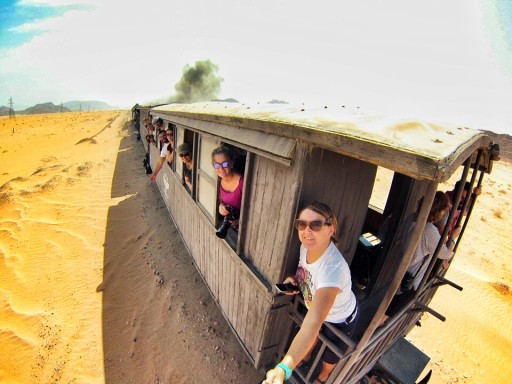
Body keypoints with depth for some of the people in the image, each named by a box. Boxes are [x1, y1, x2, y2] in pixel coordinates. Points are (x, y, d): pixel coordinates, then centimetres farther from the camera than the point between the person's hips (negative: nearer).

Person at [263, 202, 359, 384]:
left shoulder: (333, 268, -46)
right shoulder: (307, 245, -24)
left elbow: (313, 324, -53)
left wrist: (282, 369, -61)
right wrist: (294, 278, -23)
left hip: (340, 319, -4)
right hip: (315, 307, 5)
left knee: (329, 357, 24)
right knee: (310, 338, 31)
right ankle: (305, 357, 65)